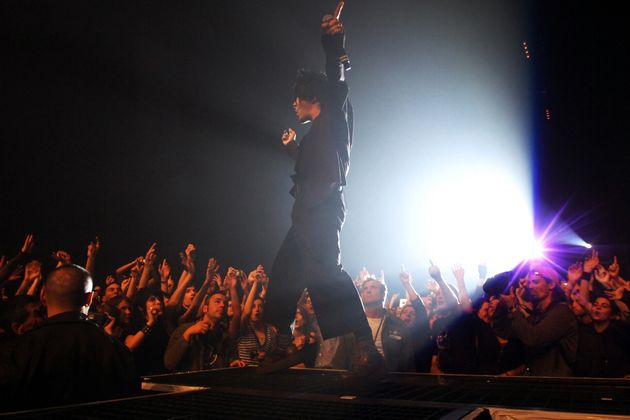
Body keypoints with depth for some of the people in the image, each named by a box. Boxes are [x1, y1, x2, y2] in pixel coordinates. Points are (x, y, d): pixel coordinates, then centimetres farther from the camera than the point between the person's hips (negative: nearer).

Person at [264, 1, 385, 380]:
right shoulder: (319, 130, 27)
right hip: (309, 214, 10)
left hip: (322, 210, -10)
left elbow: (337, 83, -13)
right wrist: (293, 147, 41)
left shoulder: (335, 114, 5)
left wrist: (334, 45, -19)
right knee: (283, 278, 15)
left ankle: (368, 350, -28)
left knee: (325, 271, -24)